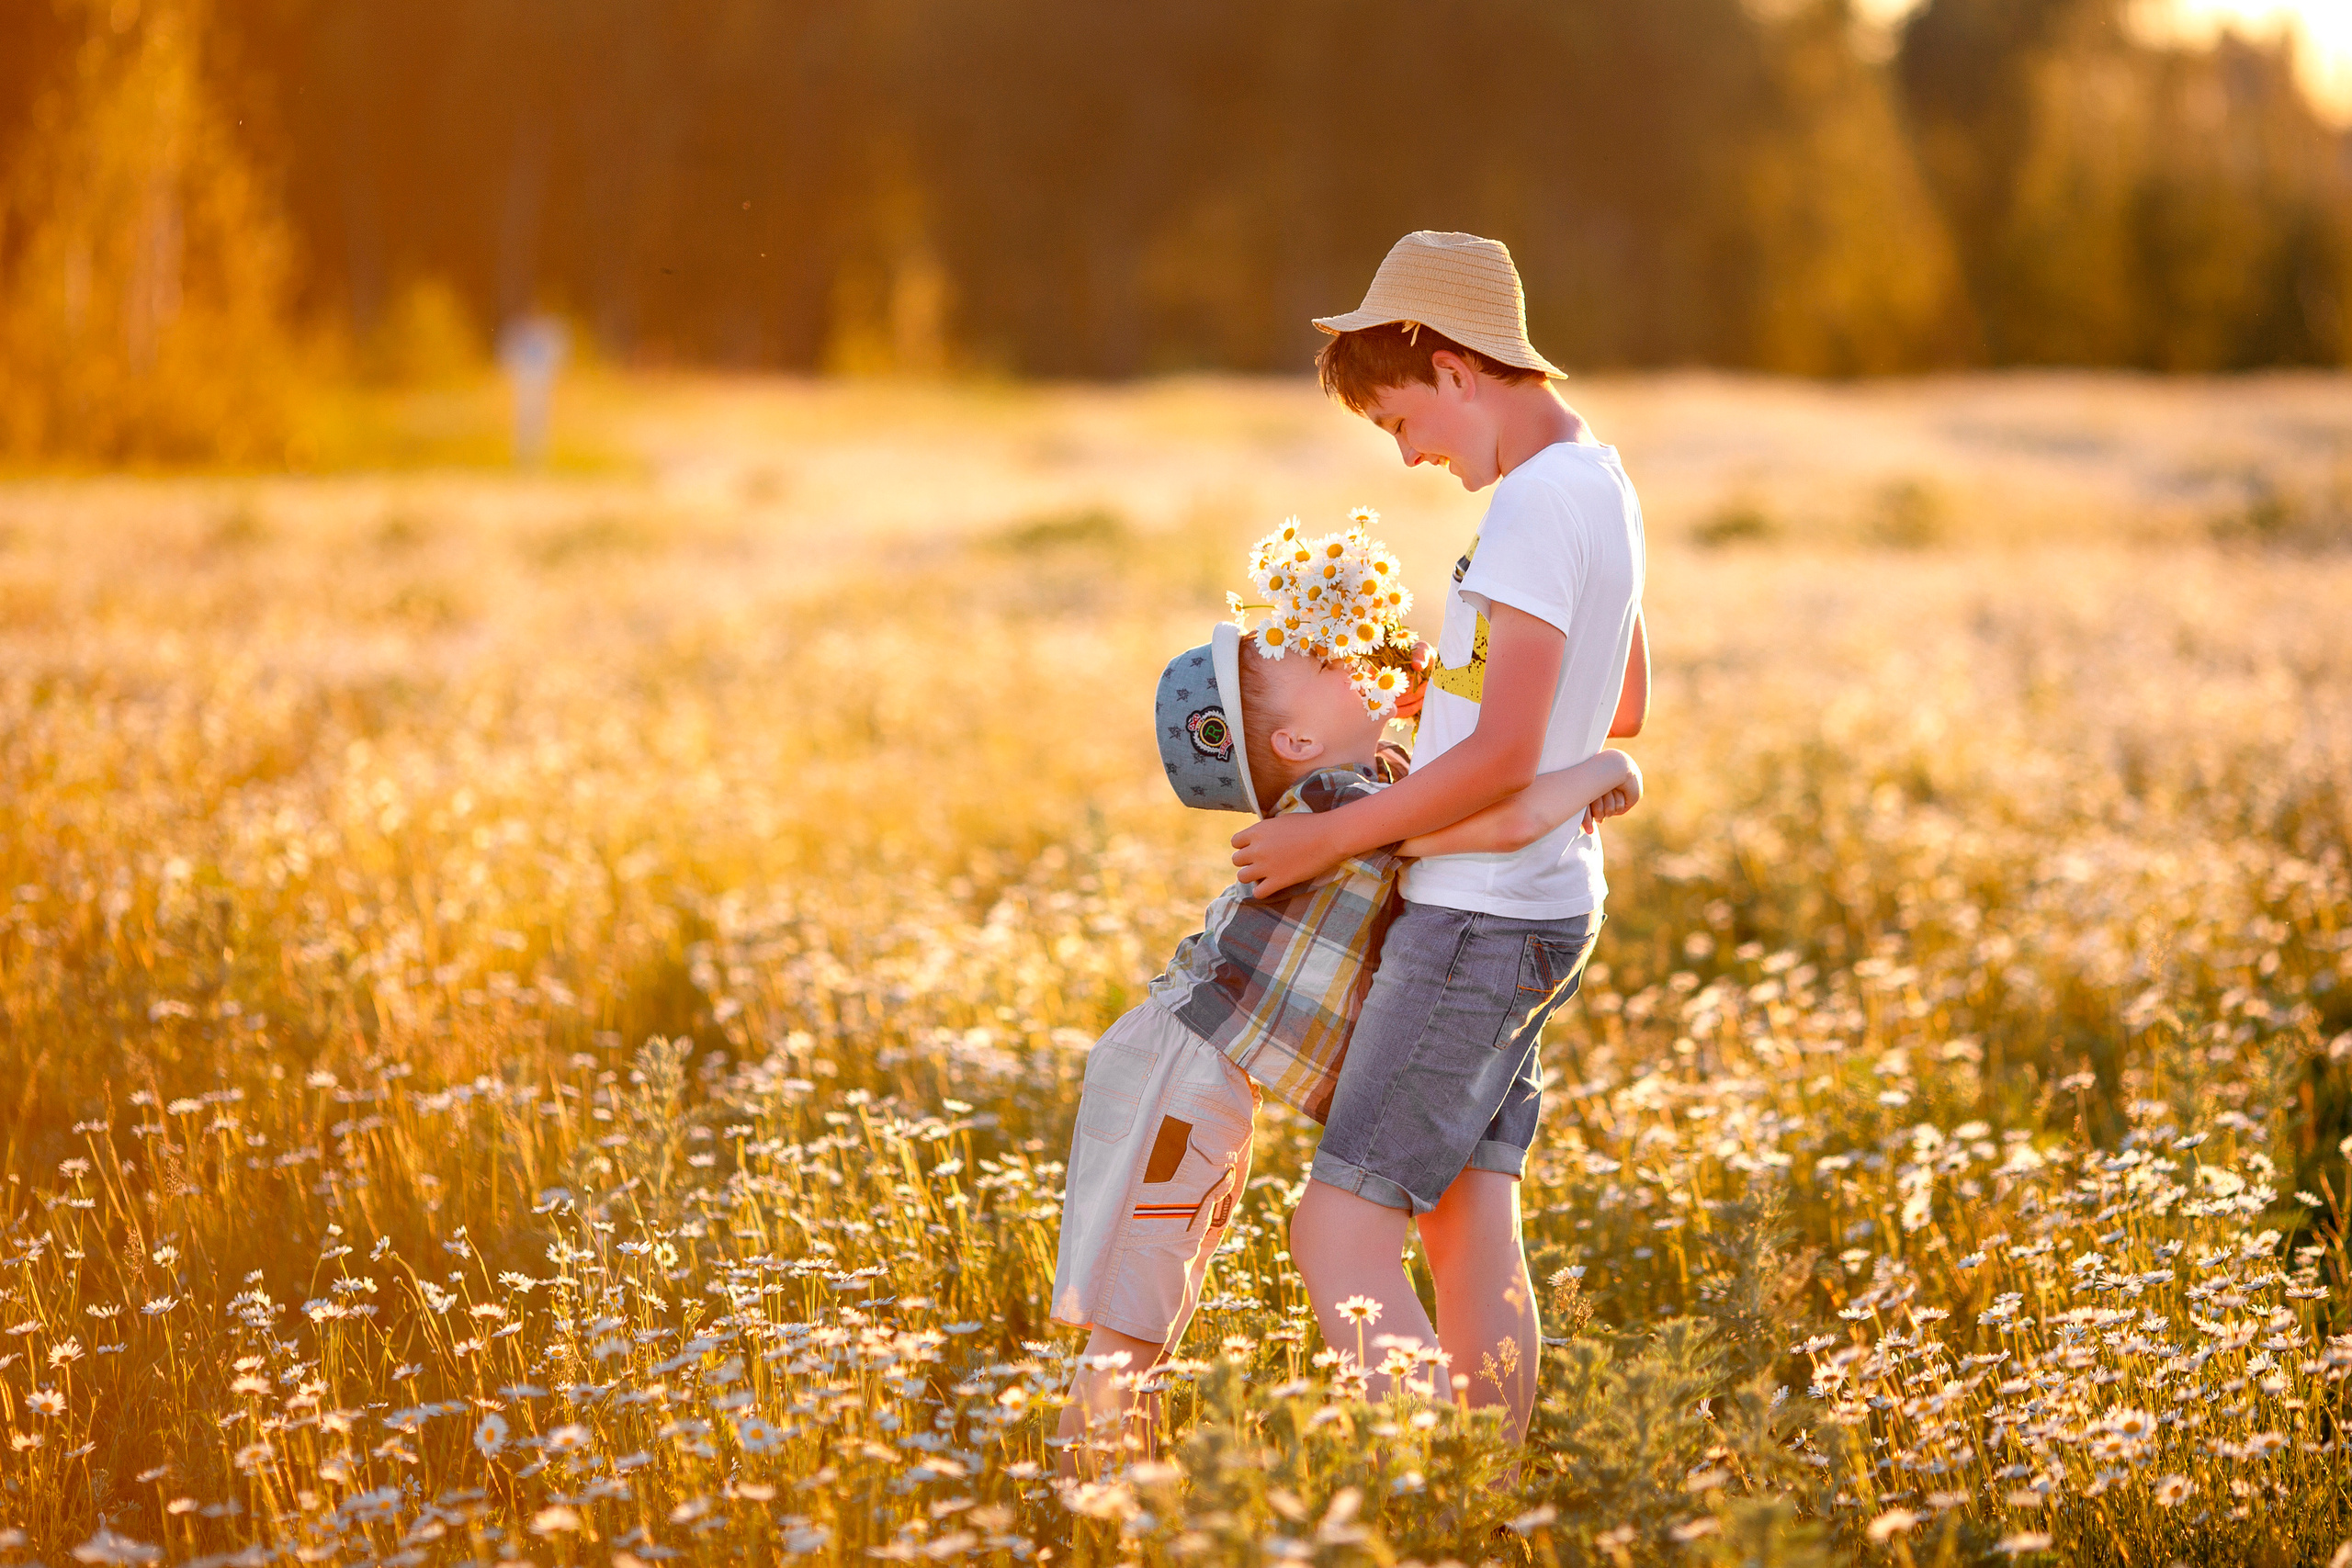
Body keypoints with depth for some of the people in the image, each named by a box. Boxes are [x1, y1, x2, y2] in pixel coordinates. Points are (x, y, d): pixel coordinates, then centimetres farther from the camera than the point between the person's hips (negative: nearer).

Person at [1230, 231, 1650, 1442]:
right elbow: (1621, 711, 26)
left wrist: (1331, 836, -15)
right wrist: (1443, 698, 25)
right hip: (1539, 901, 10)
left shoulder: (1535, 505, -19)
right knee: (1468, 1234, 10)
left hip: (1479, 919, -10)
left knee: (1338, 1236, -10)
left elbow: (1502, 758, -25)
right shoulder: (1599, 482, 12)